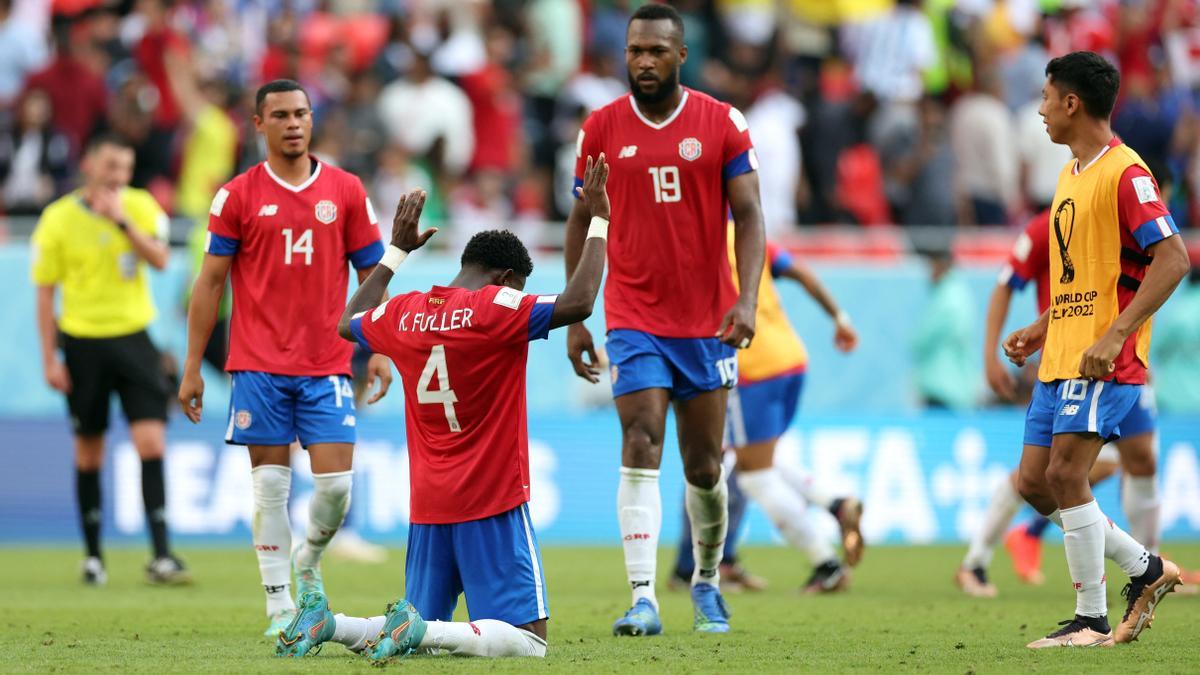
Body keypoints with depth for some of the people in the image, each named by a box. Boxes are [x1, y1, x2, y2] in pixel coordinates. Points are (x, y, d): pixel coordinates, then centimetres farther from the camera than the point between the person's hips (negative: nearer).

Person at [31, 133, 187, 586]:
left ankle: (161, 556, -10)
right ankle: (93, 556, 19)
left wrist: (122, 221, -23)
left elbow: (160, 259, -14)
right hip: (83, 341, -1)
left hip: (133, 337, 1)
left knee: (151, 442, -10)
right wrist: (50, 359, -3)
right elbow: (45, 293, 0)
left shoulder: (141, 207, 1)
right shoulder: (58, 218, -4)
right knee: (89, 453, 7)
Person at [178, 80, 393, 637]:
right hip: (258, 364, -1)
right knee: (270, 484, -1)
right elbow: (209, 282, 5)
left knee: (335, 482, -6)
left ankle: (308, 561, 24)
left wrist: (379, 351, 0)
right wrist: (192, 367, 2)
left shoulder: (346, 191, 7)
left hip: (327, 365, 1)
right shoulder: (237, 196, 3)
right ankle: (279, 603, 6)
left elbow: (372, 273, 11)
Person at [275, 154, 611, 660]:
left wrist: (397, 249, 37)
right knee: (528, 639, -6)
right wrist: (598, 220, -11)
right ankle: (422, 631, -26)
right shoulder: (494, 310, -11)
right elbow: (577, 302, -22)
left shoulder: (404, 312, 7)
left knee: (423, 632, 17)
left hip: (427, 507, 7)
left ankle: (327, 624, -6)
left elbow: (349, 323, 30)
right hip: (493, 504, -7)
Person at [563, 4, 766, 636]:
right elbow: (582, 222, 9)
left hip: (707, 318, 0)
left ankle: (707, 581, 31)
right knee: (640, 447, -15)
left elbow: (748, 215, -3)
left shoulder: (722, 123, -1)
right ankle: (643, 597, -19)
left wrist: (747, 298, -16)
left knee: (703, 465, 8)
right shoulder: (601, 128, 2)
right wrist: (573, 318, 6)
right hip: (633, 317, 0)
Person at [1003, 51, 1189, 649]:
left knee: (1065, 475, -15)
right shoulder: (1070, 175, 17)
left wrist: (1114, 336, -25)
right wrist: (1040, 330, 17)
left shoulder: (1124, 173, -13)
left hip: (1103, 361, -10)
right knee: (1034, 482, 6)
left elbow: (1172, 259, -20)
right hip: (1059, 358, 10)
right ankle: (1146, 570, 18)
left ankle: (1092, 622, -7)